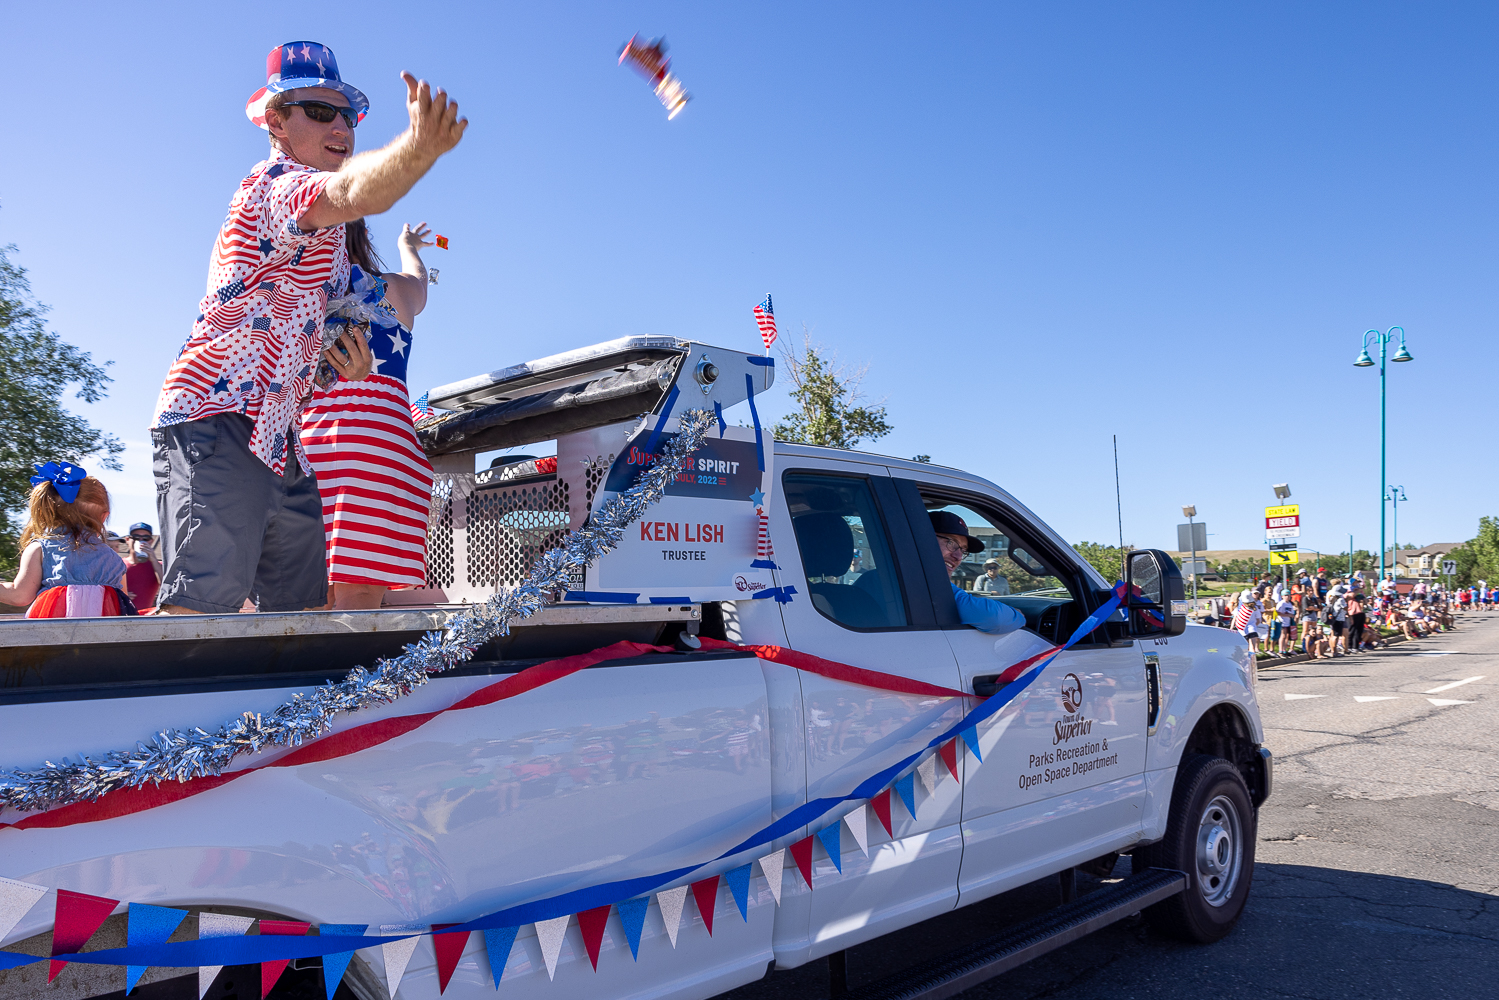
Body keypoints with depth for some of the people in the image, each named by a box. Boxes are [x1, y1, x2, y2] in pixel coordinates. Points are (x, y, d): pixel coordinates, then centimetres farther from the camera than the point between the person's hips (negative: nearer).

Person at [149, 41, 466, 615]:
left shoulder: (317, 227, 26)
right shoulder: (278, 180, -6)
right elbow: (350, 192, -32)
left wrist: (346, 362, 5)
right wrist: (419, 148, -51)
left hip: (277, 441, 11)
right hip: (218, 423, -10)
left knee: (303, 609, 10)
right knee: (202, 608, -19)